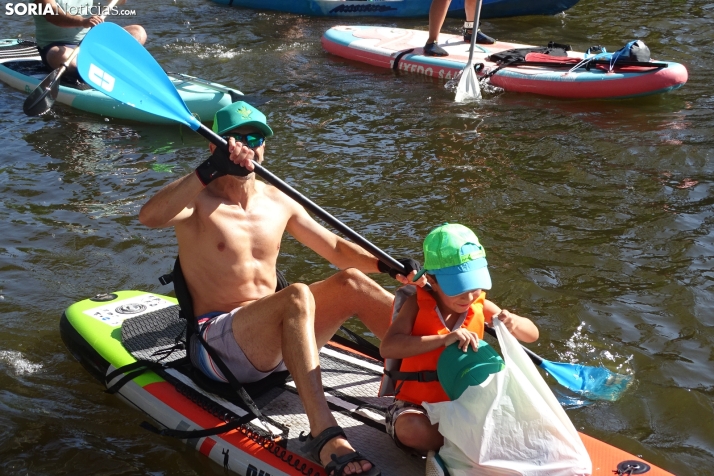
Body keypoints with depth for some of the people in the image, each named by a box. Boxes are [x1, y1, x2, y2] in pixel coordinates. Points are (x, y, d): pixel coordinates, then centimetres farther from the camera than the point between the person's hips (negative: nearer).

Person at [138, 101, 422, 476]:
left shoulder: (277, 203, 11)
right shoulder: (197, 199, -6)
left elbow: (335, 248, 16)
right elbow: (149, 216, -28)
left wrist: (385, 265, -1)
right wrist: (211, 169, -36)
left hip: (276, 337, 6)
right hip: (218, 342, -6)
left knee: (349, 281, -12)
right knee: (297, 296, -33)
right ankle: (323, 434, -44)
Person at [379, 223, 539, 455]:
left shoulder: (480, 306, 0)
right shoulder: (417, 305, -12)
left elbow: (532, 334, 5)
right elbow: (388, 347, -30)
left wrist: (514, 323, -20)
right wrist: (443, 339, -39)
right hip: (417, 405, -3)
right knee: (410, 429, -37)